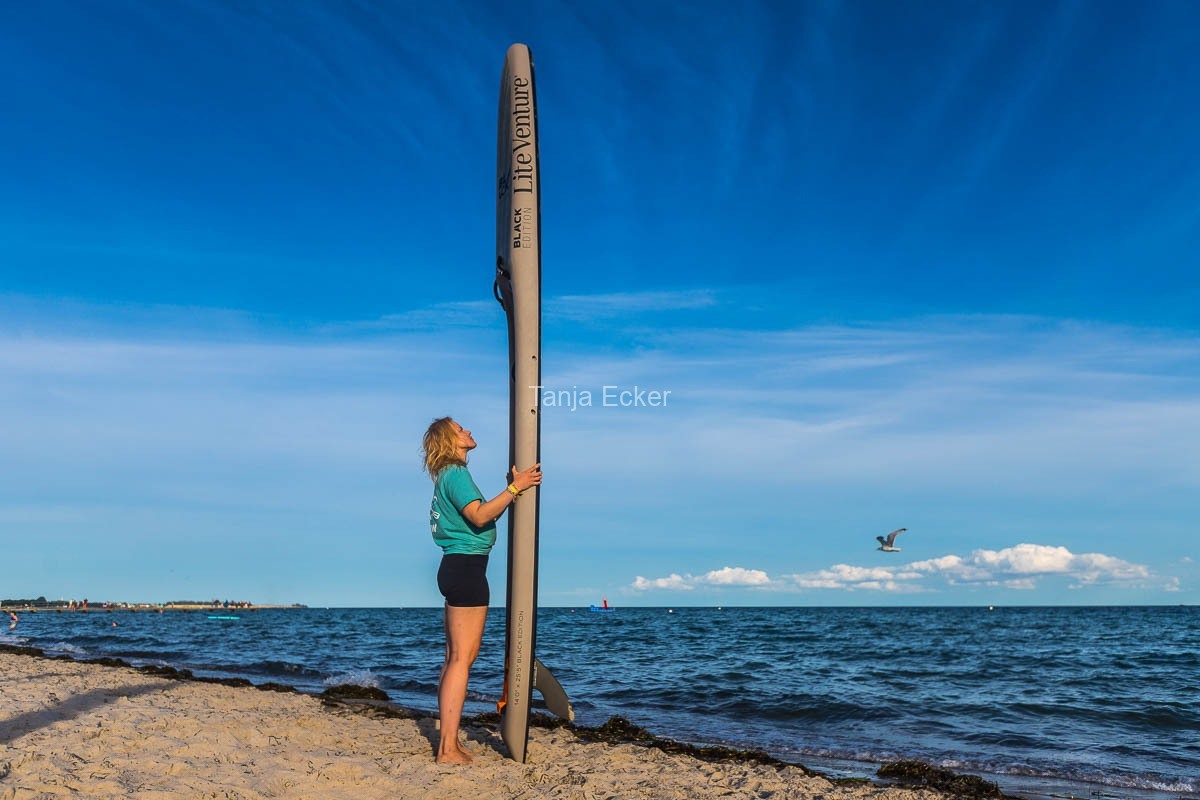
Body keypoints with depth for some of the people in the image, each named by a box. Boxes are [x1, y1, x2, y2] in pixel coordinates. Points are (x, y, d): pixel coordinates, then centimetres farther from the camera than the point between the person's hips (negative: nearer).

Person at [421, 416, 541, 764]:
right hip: (466, 567, -11)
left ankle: (449, 741, 18)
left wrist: (511, 490, 16)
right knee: (463, 658, -9)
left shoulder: (450, 475, 20)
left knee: (453, 657, 12)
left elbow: (485, 518, 22)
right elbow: (479, 516, -24)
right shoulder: (456, 473, -11)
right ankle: (448, 749, -7)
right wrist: (515, 488, -19)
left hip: (456, 567, 11)